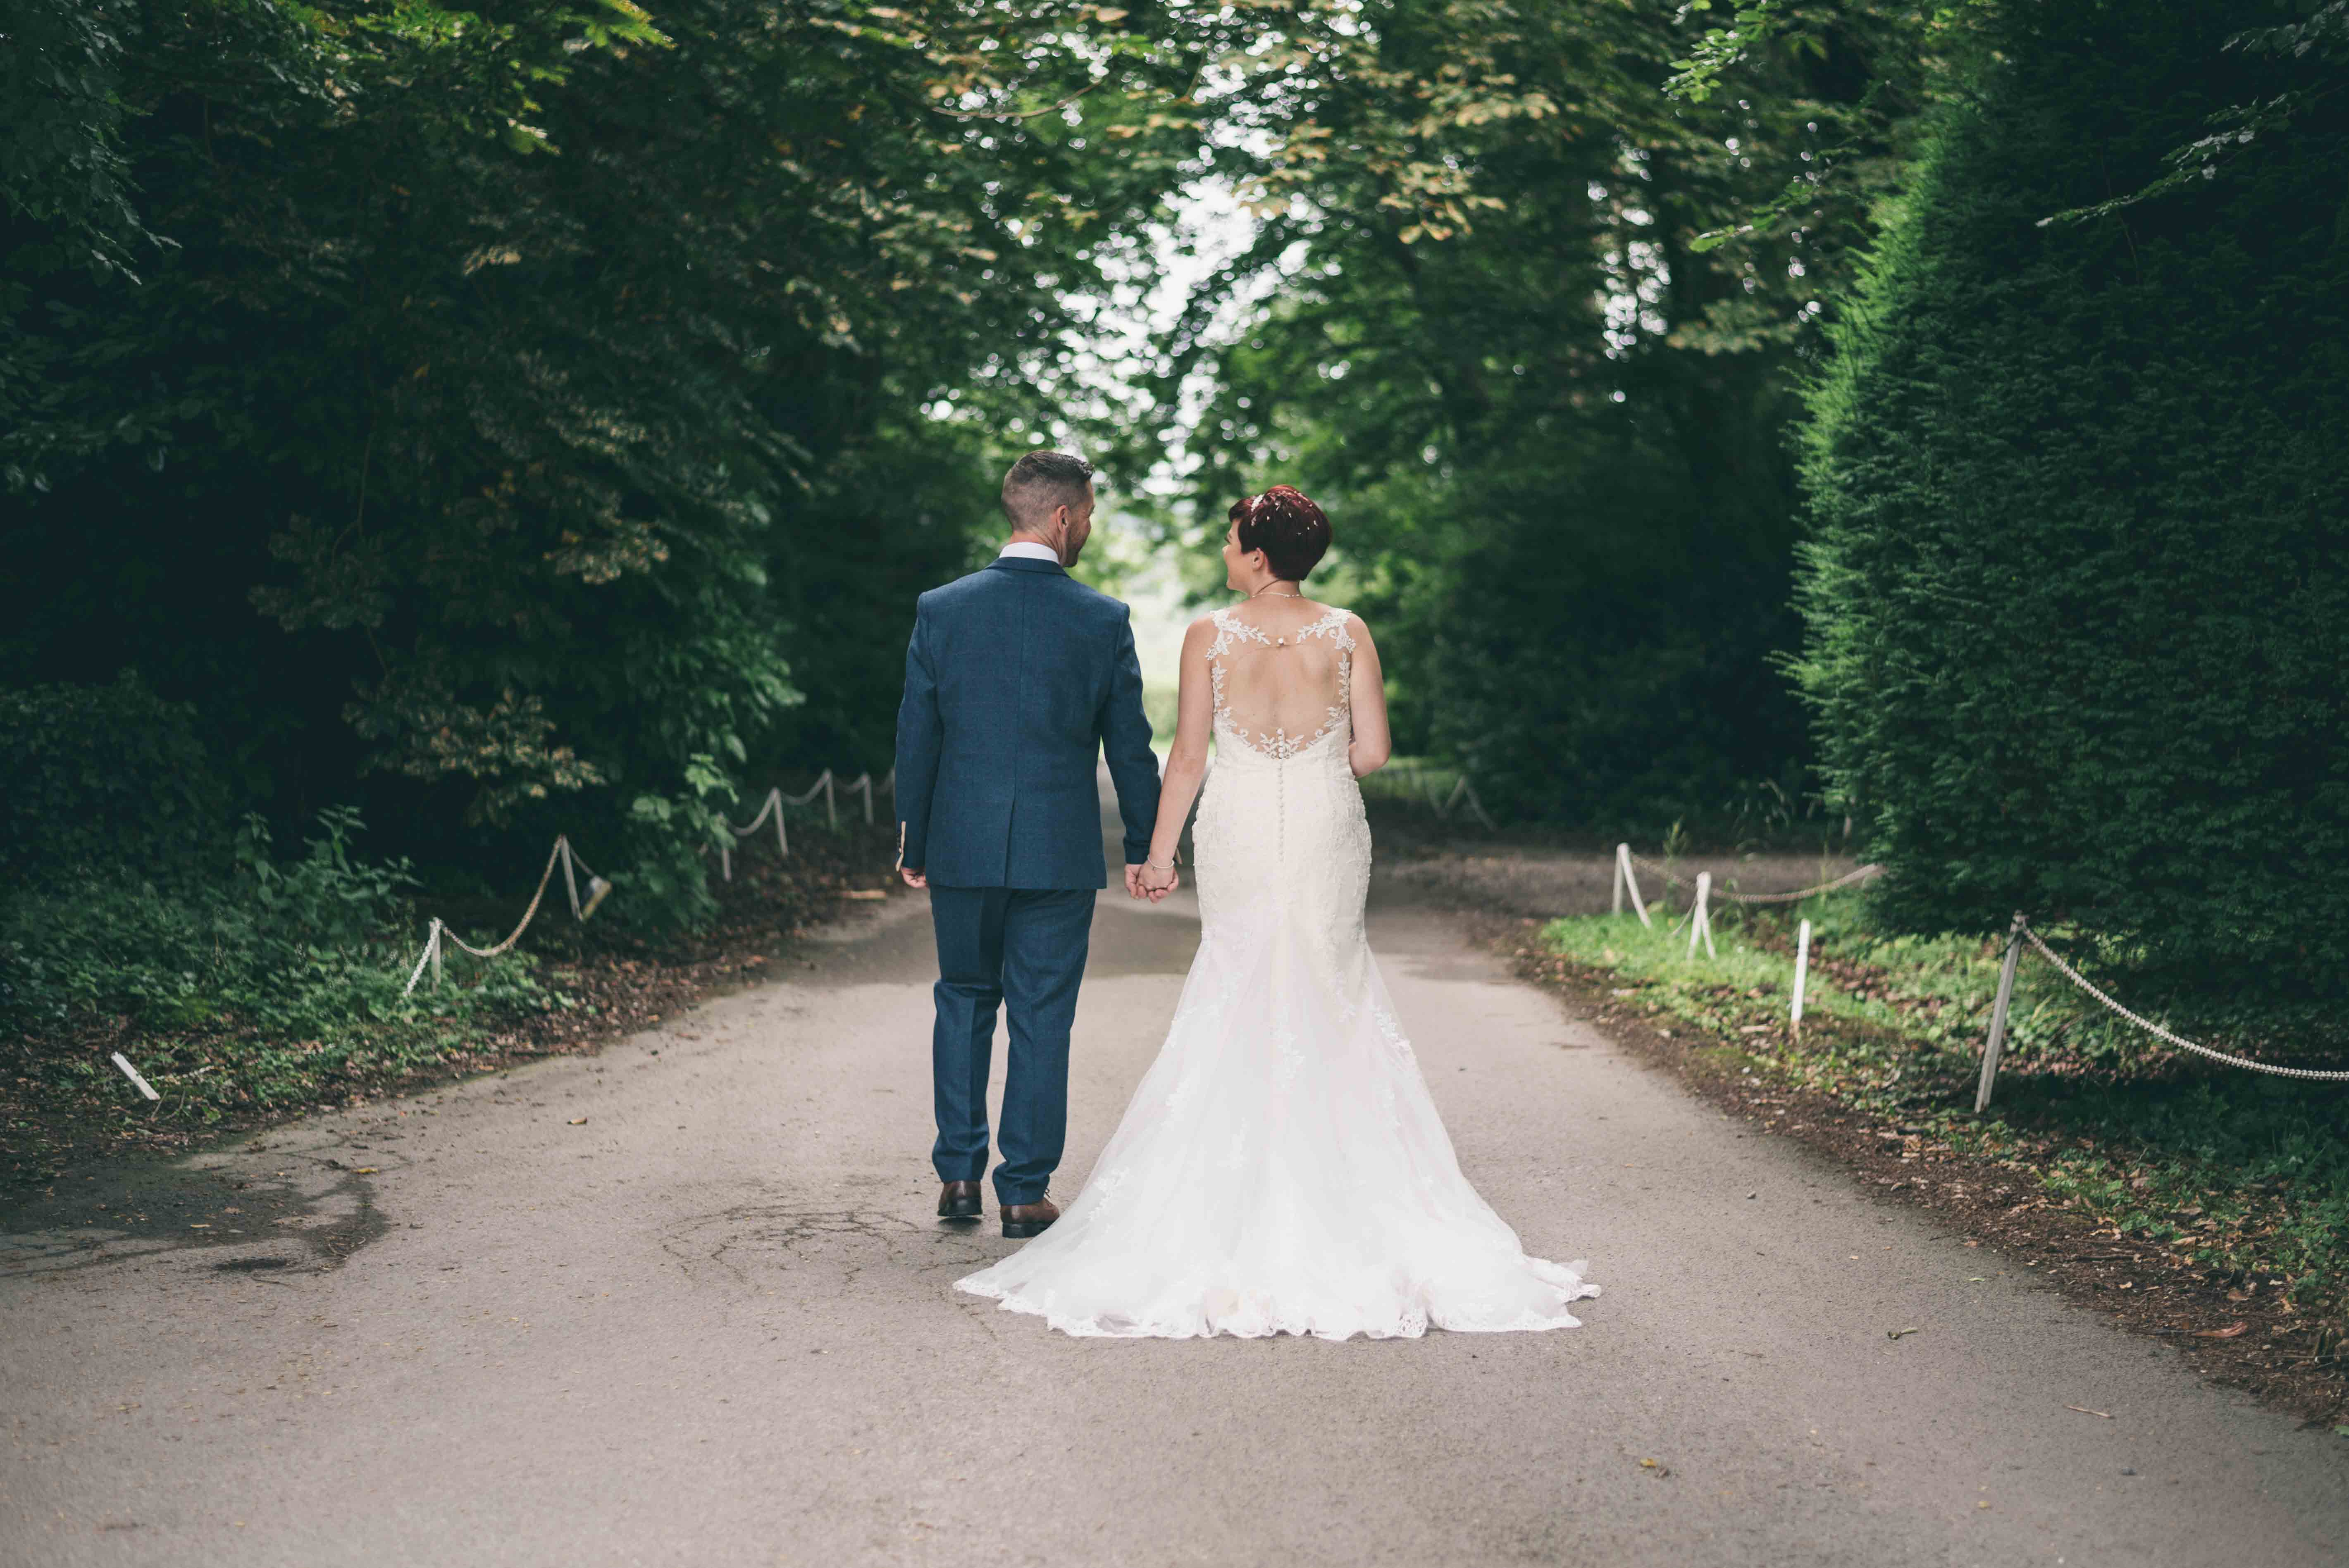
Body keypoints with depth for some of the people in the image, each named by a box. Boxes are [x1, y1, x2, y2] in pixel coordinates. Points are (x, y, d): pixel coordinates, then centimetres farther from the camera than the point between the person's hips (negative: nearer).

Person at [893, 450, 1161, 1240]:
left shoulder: (940, 610, -2)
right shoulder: (1103, 619, -6)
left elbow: (916, 737, 2)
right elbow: (1130, 745, -1)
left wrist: (913, 847, 11)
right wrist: (1143, 847, 9)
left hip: (962, 847, 2)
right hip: (1060, 850, -2)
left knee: (963, 1002, 17)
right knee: (1041, 1019, 6)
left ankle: (958, 1175, 17)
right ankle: (1024, 1189, 11)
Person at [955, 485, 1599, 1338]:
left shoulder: (1209, 636, -5)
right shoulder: (1347, 633, -2)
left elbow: (1188, 756, -4)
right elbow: (1372, 749, -3)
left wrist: (1158, 851, 5)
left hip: (1239, 828, -1)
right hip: (1327, 829, 1)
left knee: (1240, 999, 10)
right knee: (1329, 999, 11)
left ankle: (1243, 1183, 11)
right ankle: (1332, 1182, 12)